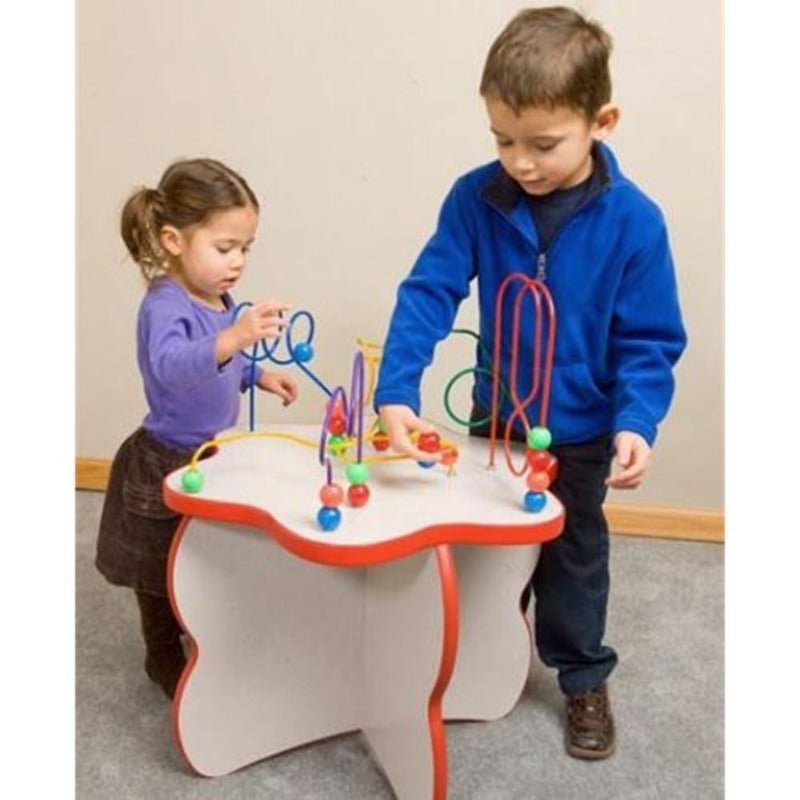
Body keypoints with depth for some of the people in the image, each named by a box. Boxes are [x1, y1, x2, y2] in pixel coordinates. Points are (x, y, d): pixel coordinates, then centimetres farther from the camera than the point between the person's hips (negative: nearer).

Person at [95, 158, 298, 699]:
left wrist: (259, 375, 7)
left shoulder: (220, 300, 1)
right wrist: (234, 337, -62)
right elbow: (172, 366, -48)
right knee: (163, 569, 12)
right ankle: (165, 660, 33)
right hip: (167, 467, -8)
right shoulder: (164, 306, -26)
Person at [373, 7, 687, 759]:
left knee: (573, 553, 17)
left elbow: (649, 341, -15)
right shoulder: (475, 198, -16)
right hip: (495, 417, 3)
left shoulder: (632, 220, -21)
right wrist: (395, 391, -32)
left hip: (580, 431, -2)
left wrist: (635, 422, -30)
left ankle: (584, 679, 39)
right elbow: (428, 293, -20)